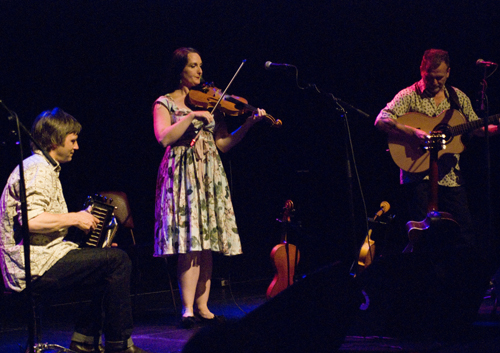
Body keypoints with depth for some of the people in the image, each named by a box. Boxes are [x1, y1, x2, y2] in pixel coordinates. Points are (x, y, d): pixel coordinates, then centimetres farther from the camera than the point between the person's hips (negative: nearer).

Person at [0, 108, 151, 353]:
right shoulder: (39, 170, -13)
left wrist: (83, 220, 17)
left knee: (107, 265, 19)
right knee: (118, 260, -14)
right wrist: (74, 218, -15)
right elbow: (30, 220, -27)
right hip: (35, 268, -11)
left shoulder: (40, 167, 23)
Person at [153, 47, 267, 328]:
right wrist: (191, 117, -19)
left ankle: (203, 307, 5)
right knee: (190, 244, -14)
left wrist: (249, 123, -1)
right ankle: (188, 310, -13)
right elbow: (164, 138, -13)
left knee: (206, 244, 1)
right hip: (183, 175, -5)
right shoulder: (165, 103, 4)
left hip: (210, 176, 5)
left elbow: (223, 144, 10)